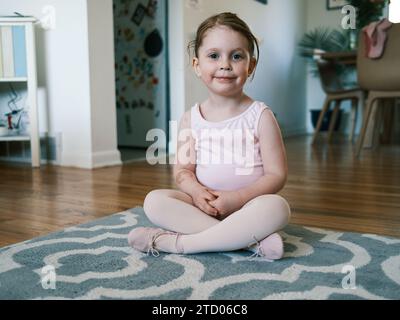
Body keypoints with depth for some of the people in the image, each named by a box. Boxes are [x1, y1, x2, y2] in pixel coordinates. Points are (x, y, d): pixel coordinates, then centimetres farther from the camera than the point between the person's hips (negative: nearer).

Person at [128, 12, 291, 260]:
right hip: (203, 206, 3)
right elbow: (183, 170, 4)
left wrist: (238, 198, -21)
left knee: (277, 207, -33)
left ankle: (179, 242, -27)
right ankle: (251, 238, -26)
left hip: (247, 205, -2)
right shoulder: (191, 119, 4)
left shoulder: (261, 116, -4)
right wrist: (196, 191, -19)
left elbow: (277, 175, -7)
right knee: (154, 200, -21)